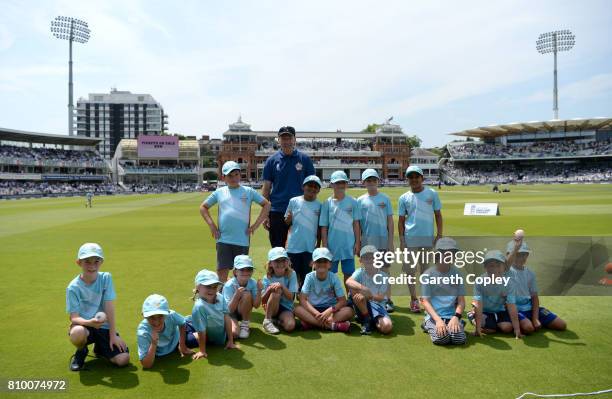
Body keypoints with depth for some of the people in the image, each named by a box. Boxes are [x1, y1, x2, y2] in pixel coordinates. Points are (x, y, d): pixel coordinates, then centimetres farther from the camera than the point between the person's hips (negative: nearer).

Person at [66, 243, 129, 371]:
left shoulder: (106, 278, -6)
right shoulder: (73, 287, -11)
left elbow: (109, 307, -9)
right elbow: (74, 317, -13)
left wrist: (113, 334, -11)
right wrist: (89, 322, -35)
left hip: (104, 327, 1)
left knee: (123, 360, -16)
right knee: (77, 333, -39)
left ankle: (100, 348, 17)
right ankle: (81, 351, -1)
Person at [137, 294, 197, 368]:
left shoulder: (171, 316, -40)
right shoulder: (142, 332, -42)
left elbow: (182, 324, -12)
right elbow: (146, 365, -40)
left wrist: (182, 345, -10)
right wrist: (153, 343, -51)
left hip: (177, 336, 2)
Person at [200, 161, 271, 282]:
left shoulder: (248, 191, 4)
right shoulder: (219, 192, 8)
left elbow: (267, 204, 7)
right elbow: (203, 207, 18)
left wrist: (255, 225, 0)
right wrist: (211, 225, 6)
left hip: (243, 240, -1)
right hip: (223, 240, 1)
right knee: (222, 272, 2)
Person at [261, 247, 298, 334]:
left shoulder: (292, 275, -8)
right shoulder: (267, 278, -7)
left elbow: (291, 297, -14)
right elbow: (263, 301, -10)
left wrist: (282, 286, -30)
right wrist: (269, 290, -29)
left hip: (286, 307, -1)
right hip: (272, 308, 1)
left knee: (290, 326, -32)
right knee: (276, 291, -31)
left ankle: (280, 321, 3)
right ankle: (267, 321, -17)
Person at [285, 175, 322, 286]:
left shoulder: (319, 206, 0)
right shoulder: (294, 201, -1)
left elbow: (320, 228, 5)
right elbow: (287, 222, 5)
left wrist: (318, 246, 5)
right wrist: (288, 220, -16)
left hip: (310, 248, 0)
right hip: (293, 246, 0)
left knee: (306, 276, 7)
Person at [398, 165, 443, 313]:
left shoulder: (432, 194, 4)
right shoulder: (404, 198, 5)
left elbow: (438, 215, 7)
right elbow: (401, 220, 6)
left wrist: (439, 235, 0)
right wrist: (401, 240, -1)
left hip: (428, 238, 0)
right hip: (410, 239, 0)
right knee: (410, 270, 1)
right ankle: (414, 299, 12)